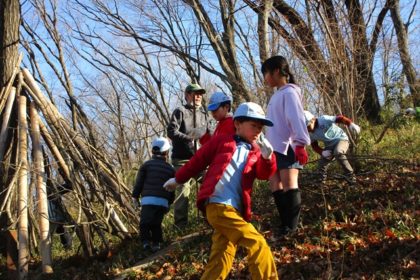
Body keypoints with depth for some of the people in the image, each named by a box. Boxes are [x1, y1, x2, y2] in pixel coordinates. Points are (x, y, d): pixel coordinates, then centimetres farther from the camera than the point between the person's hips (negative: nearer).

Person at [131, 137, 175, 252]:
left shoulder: (147, 165, 7)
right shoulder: (170, 169, 14)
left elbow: (139, 182, 5)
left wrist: (135, 196, 14)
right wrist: (169, 202, 27)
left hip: (148, 199, -2)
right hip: (163, 201, 3)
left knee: (145, 222, 0)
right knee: (156, 223, 14)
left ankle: (146, 241, -16)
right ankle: (156, 243, 7)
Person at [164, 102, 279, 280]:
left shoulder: (255, 152, 19)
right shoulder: (221, 141, 8)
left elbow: (264, 174, 1)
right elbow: (198, 161, 14)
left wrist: (267, 157, -19)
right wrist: (178, 179, 21)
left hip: (235, 210, 6)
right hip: (217, 206, -6)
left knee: (221, 261, 7)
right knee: (258, 244, -14)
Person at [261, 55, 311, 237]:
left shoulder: (289, 92, -7)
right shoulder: (276, 95, 21)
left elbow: (296, 119, -17)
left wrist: (300, 144, -25)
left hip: (288, 147, -9)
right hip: (274, 148, 9)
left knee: (289, 184, -10)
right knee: (275, 186, 5)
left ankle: (291, 225, -6)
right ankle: (285, 223, 9)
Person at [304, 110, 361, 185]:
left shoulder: (323, 120, -26)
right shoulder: (310, 134, -7)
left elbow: (339, 118, -32)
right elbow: (314, 146, 4)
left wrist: (350, 124, -49)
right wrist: (322, 152, -17)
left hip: (341, 139, -6)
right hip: (329, 146, 6)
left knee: (338, 152, -38)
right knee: (321, 165, -2)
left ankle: (350, 175, -26)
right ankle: (322, 179, 31)